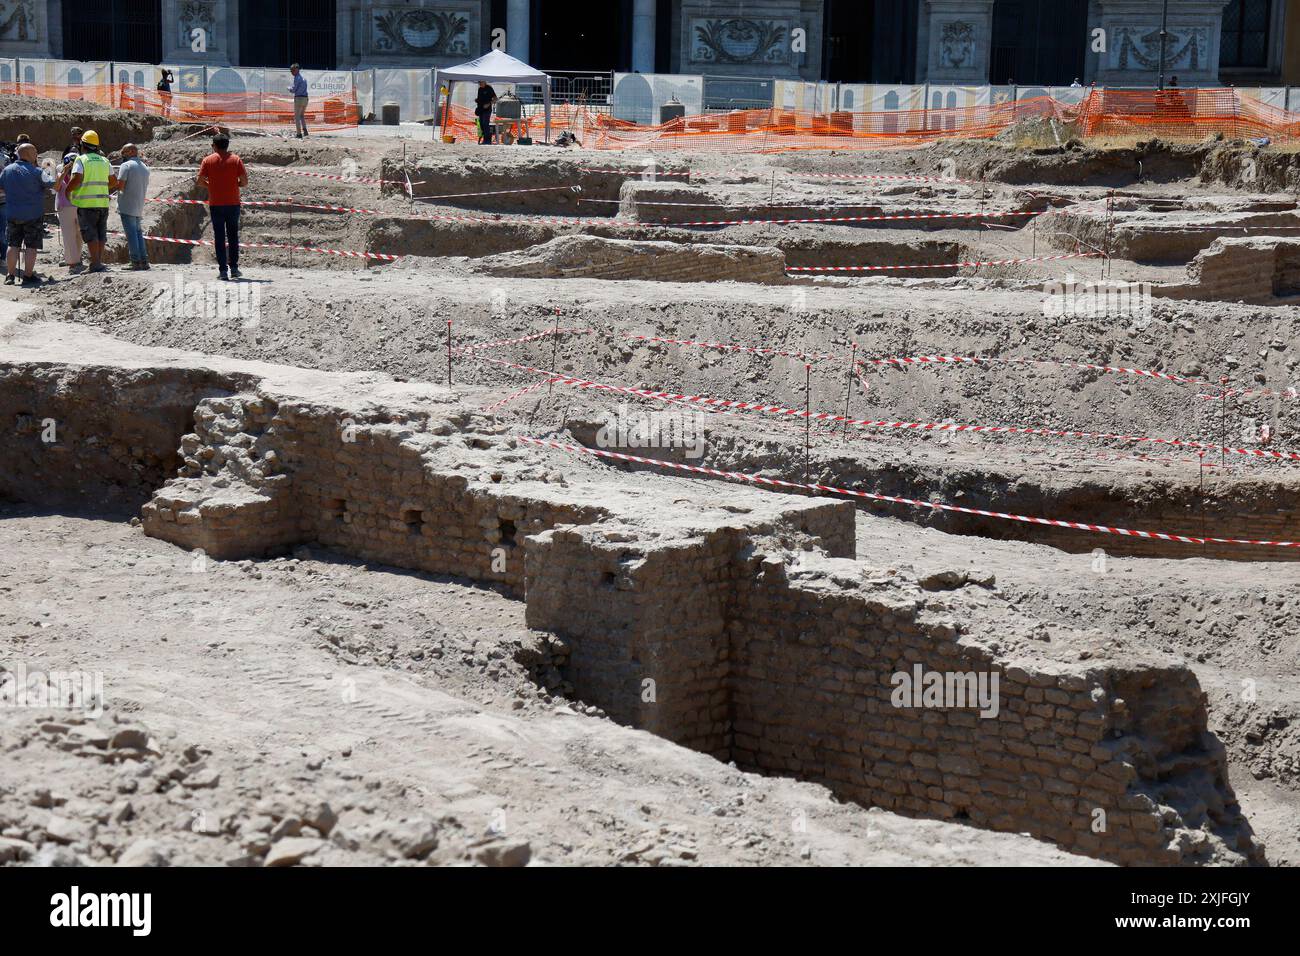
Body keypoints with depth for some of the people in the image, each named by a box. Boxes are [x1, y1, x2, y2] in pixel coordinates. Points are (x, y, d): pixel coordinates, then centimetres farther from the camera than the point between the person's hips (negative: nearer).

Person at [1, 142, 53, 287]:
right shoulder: (35, 171, -12)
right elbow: (49, 183, -15)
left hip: (13, 215, 5)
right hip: (33, 215, -5)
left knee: (13, 245, 12)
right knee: (31, 246, 1)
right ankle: (28, 276, 0)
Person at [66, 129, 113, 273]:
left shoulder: (81, 160, -6)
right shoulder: (104, 161, 11)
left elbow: (76, 179, -18)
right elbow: (112, 180, 16)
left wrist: (68, 190, -2)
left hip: (86, 204, -5)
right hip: (103, 202, 5)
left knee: (90, 235, -5)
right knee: (101, 234, 11)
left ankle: (96, 264, -11)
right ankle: (99, 263, 12)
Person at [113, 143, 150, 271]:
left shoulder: (126, 166, -9)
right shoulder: (145, 168, 16)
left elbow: (120, 185, -16)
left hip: (127, 207, -7)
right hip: (139, 208, 7)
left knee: (131, 234, -6)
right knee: (138, 232, 14)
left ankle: (136, 262, -9)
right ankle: (144, 261, 9)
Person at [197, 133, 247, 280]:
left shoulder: (208, 160, -1)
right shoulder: (236, 160, 0)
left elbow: (200, 181, -3)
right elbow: (244, 182, -3)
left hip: (215, 204, -1)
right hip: (233, 203, 1)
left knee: (219, 237, 3)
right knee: (233, 236, 11)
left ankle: (223, 270, -1)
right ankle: (234, 268, 7)